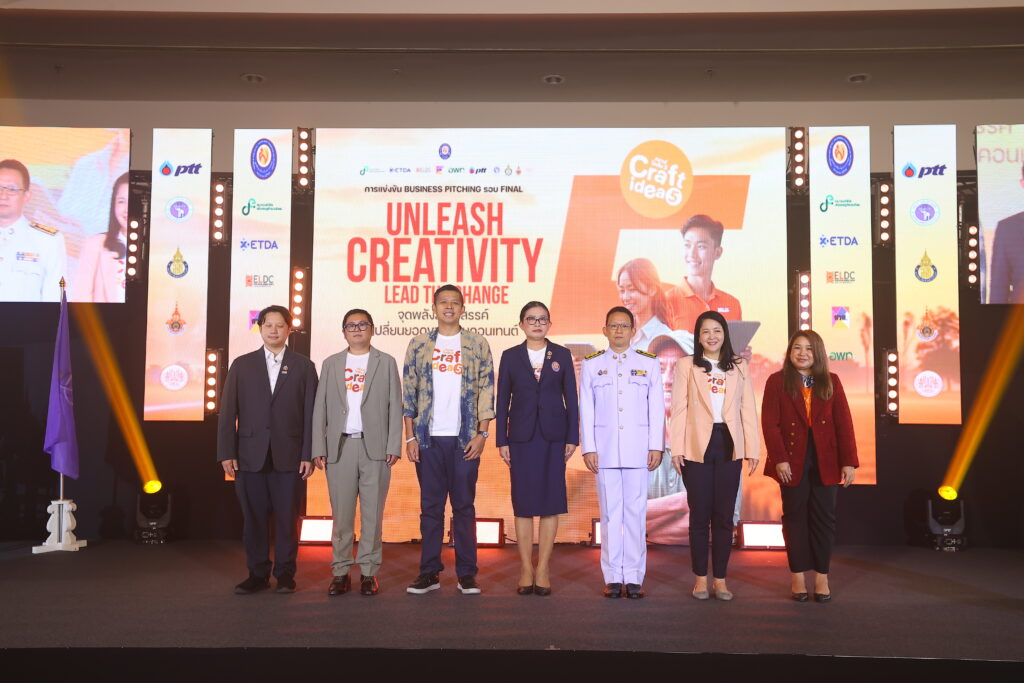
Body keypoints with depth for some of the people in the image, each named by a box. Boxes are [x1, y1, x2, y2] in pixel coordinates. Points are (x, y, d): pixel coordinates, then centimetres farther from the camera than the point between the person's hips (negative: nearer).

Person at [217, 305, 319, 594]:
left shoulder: (303, 366, 7)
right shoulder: (242, 365, 10)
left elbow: (310, 414, 2)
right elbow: (228, 412, 6)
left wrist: (309, 454, -5)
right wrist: (226, 453, -2)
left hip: (289, 456, -1)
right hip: (250, 455, 1)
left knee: (287, 517, 3)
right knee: (254, 517, 5)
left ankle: (285, 574, 16)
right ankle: (257, 574, 17)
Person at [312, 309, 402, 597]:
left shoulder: (386, 363, 9)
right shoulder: (331, 364, 13)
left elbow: (394, 407, 4)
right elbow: (320, 408, 9)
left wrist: (394, 446, -4)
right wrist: (318, 448, 1)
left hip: (375, 447, -1)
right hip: (340, 446, 1)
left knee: (372, 513, 1)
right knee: (342, 513, 3)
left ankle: (369, 572, 8)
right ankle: (340, 572, 11)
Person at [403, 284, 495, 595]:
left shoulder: (477, 344, 5)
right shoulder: (419, 345, 7)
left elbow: (487, 390, 2)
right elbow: (409, 393, 6)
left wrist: (482, 433, -6)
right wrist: (410, 437, 0)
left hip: (465, 438, -1)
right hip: (428, 438, 1)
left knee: (464, 506, 3)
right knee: (430, 506, 6)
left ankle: (467, 574, 10)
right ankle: (429, 572, 14)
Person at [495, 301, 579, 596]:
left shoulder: (562, 355, 6)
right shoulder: (510, 356, 5)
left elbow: (571, 398, 5)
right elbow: (502, 400, 5)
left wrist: (572, 437, -1)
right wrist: (501, 440, 0)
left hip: (553, 436, 0)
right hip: (522, 436, 0)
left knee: (551, 501, 2)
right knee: (523, 502, 2)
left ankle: (543, 568, 10)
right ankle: (526, 569, 11)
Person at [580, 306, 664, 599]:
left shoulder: (649, 363, 8)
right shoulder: (592, 364, 8)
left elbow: (657, 407, 6)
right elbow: (586, 409, 6)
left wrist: (656, 446, 0)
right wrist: (588, 448, 0)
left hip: (638, 449, 0)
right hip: (605, 448, 0)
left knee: (636, 511, -1)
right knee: (610, 512, 2)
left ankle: (634, 577, 7)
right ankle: (613, 577, 9)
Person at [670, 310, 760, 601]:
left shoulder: (739, 367, 9)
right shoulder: (686, 366, 3)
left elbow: (748, 409, 7)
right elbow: (678, 409, -1)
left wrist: (753, 449, 1)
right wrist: (676, 448, -7)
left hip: (729, 446, 2)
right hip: (697, 447, -2)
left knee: (724, 515, 6)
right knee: (700, 514, 4)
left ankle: (720, 579, 14)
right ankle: (700, 578, 14)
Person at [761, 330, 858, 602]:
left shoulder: (831, 381, 6)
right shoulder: (777, 381, 1)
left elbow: (844, 423, 2)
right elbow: (769, 423, -5)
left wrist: (849, 461, -3)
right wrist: (779, 459, -13)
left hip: (824, 461, 2)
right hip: (793, 460, -1)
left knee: (824, 517, 4)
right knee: (795, 517, 5)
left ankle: (822, 576, 13)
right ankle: (797, 575, 14)